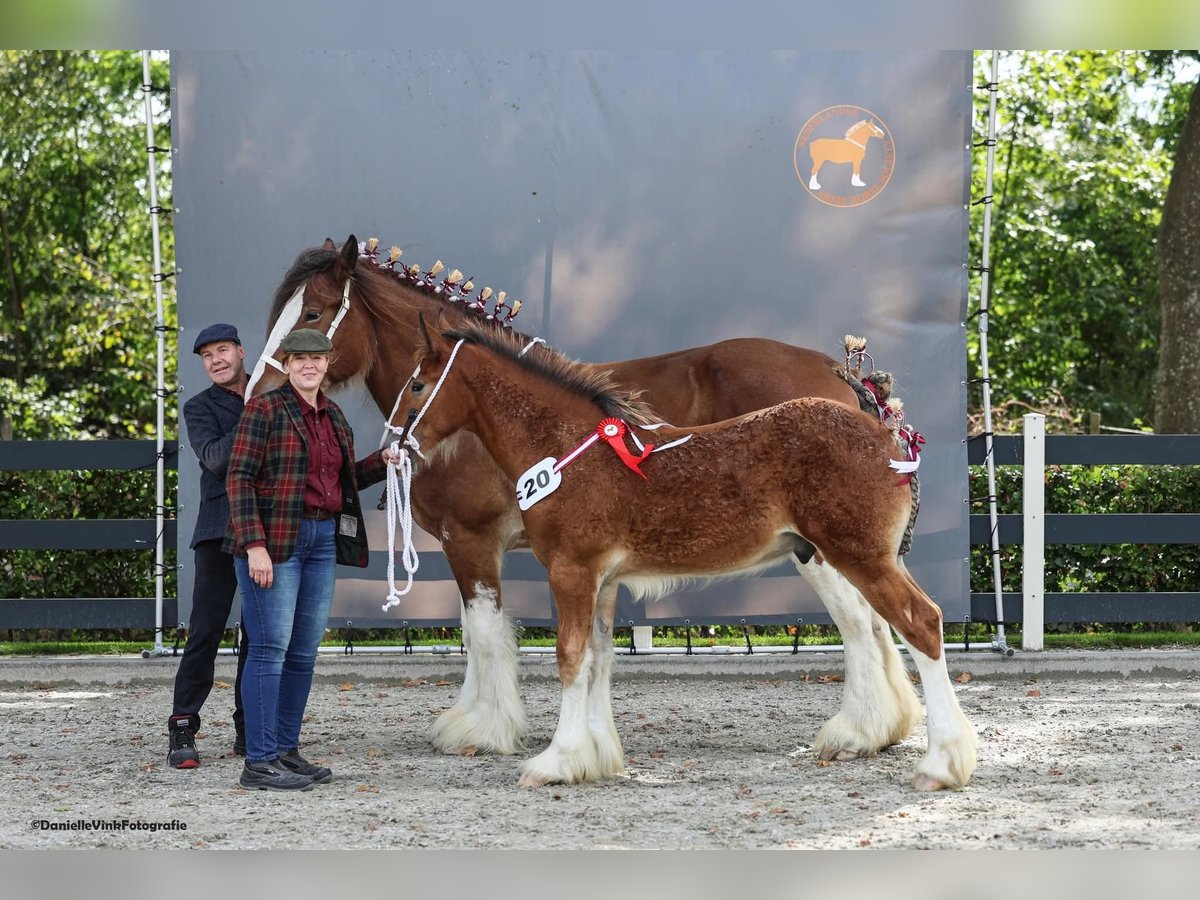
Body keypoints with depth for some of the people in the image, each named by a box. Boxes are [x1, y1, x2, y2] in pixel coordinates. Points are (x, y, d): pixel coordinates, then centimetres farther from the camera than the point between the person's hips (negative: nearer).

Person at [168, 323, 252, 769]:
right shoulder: (201, 408, 4)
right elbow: (213, 457, -13)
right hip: (221, 528, -3)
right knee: (206, 631, -8)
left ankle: (249, 730, 13)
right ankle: (182, 730, -7)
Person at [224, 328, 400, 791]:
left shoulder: (332, 415, 15)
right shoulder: (265, 409, -8)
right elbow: (239, 479, -13)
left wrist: (381, 462, 8)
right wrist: (254, 546, -20)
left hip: (323, 539, 8)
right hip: (275, 540, -8)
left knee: (304, 651, 10)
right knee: (271, 648, -8)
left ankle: (286, 751, 19)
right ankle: (258, 763, -6)